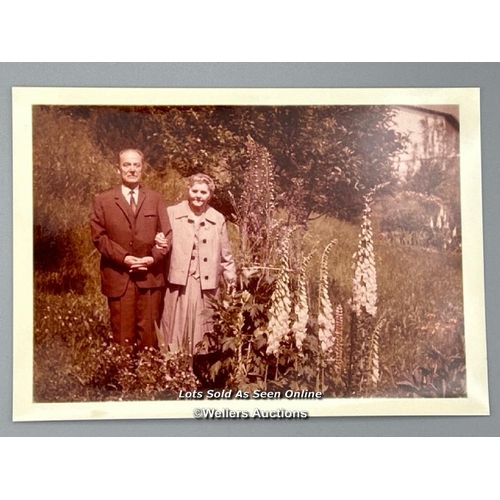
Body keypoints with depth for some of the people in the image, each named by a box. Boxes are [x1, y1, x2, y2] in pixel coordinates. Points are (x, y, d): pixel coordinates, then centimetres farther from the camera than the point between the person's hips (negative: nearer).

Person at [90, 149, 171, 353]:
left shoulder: (156, 199, 12)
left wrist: (153, 258, -9)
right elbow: (99, 236, -1)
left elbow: (166, 234, 7)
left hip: (150, 276, 1)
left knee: (149, 334, 3)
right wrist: (124, 258, -12)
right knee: (122, 335, 1)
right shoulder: (103, 200, 6)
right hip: (118, 276, -1)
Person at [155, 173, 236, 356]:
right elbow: (161, 238, 9)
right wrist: (159, 241, -14)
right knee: (176, 325, 2)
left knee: (201, 329, 8)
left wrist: (231, 279, 10)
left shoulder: (218, 219, 8)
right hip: (179, 281, -1)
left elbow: (225, 254, 13)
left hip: (206, 284, 1)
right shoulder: (172, 213, 3)